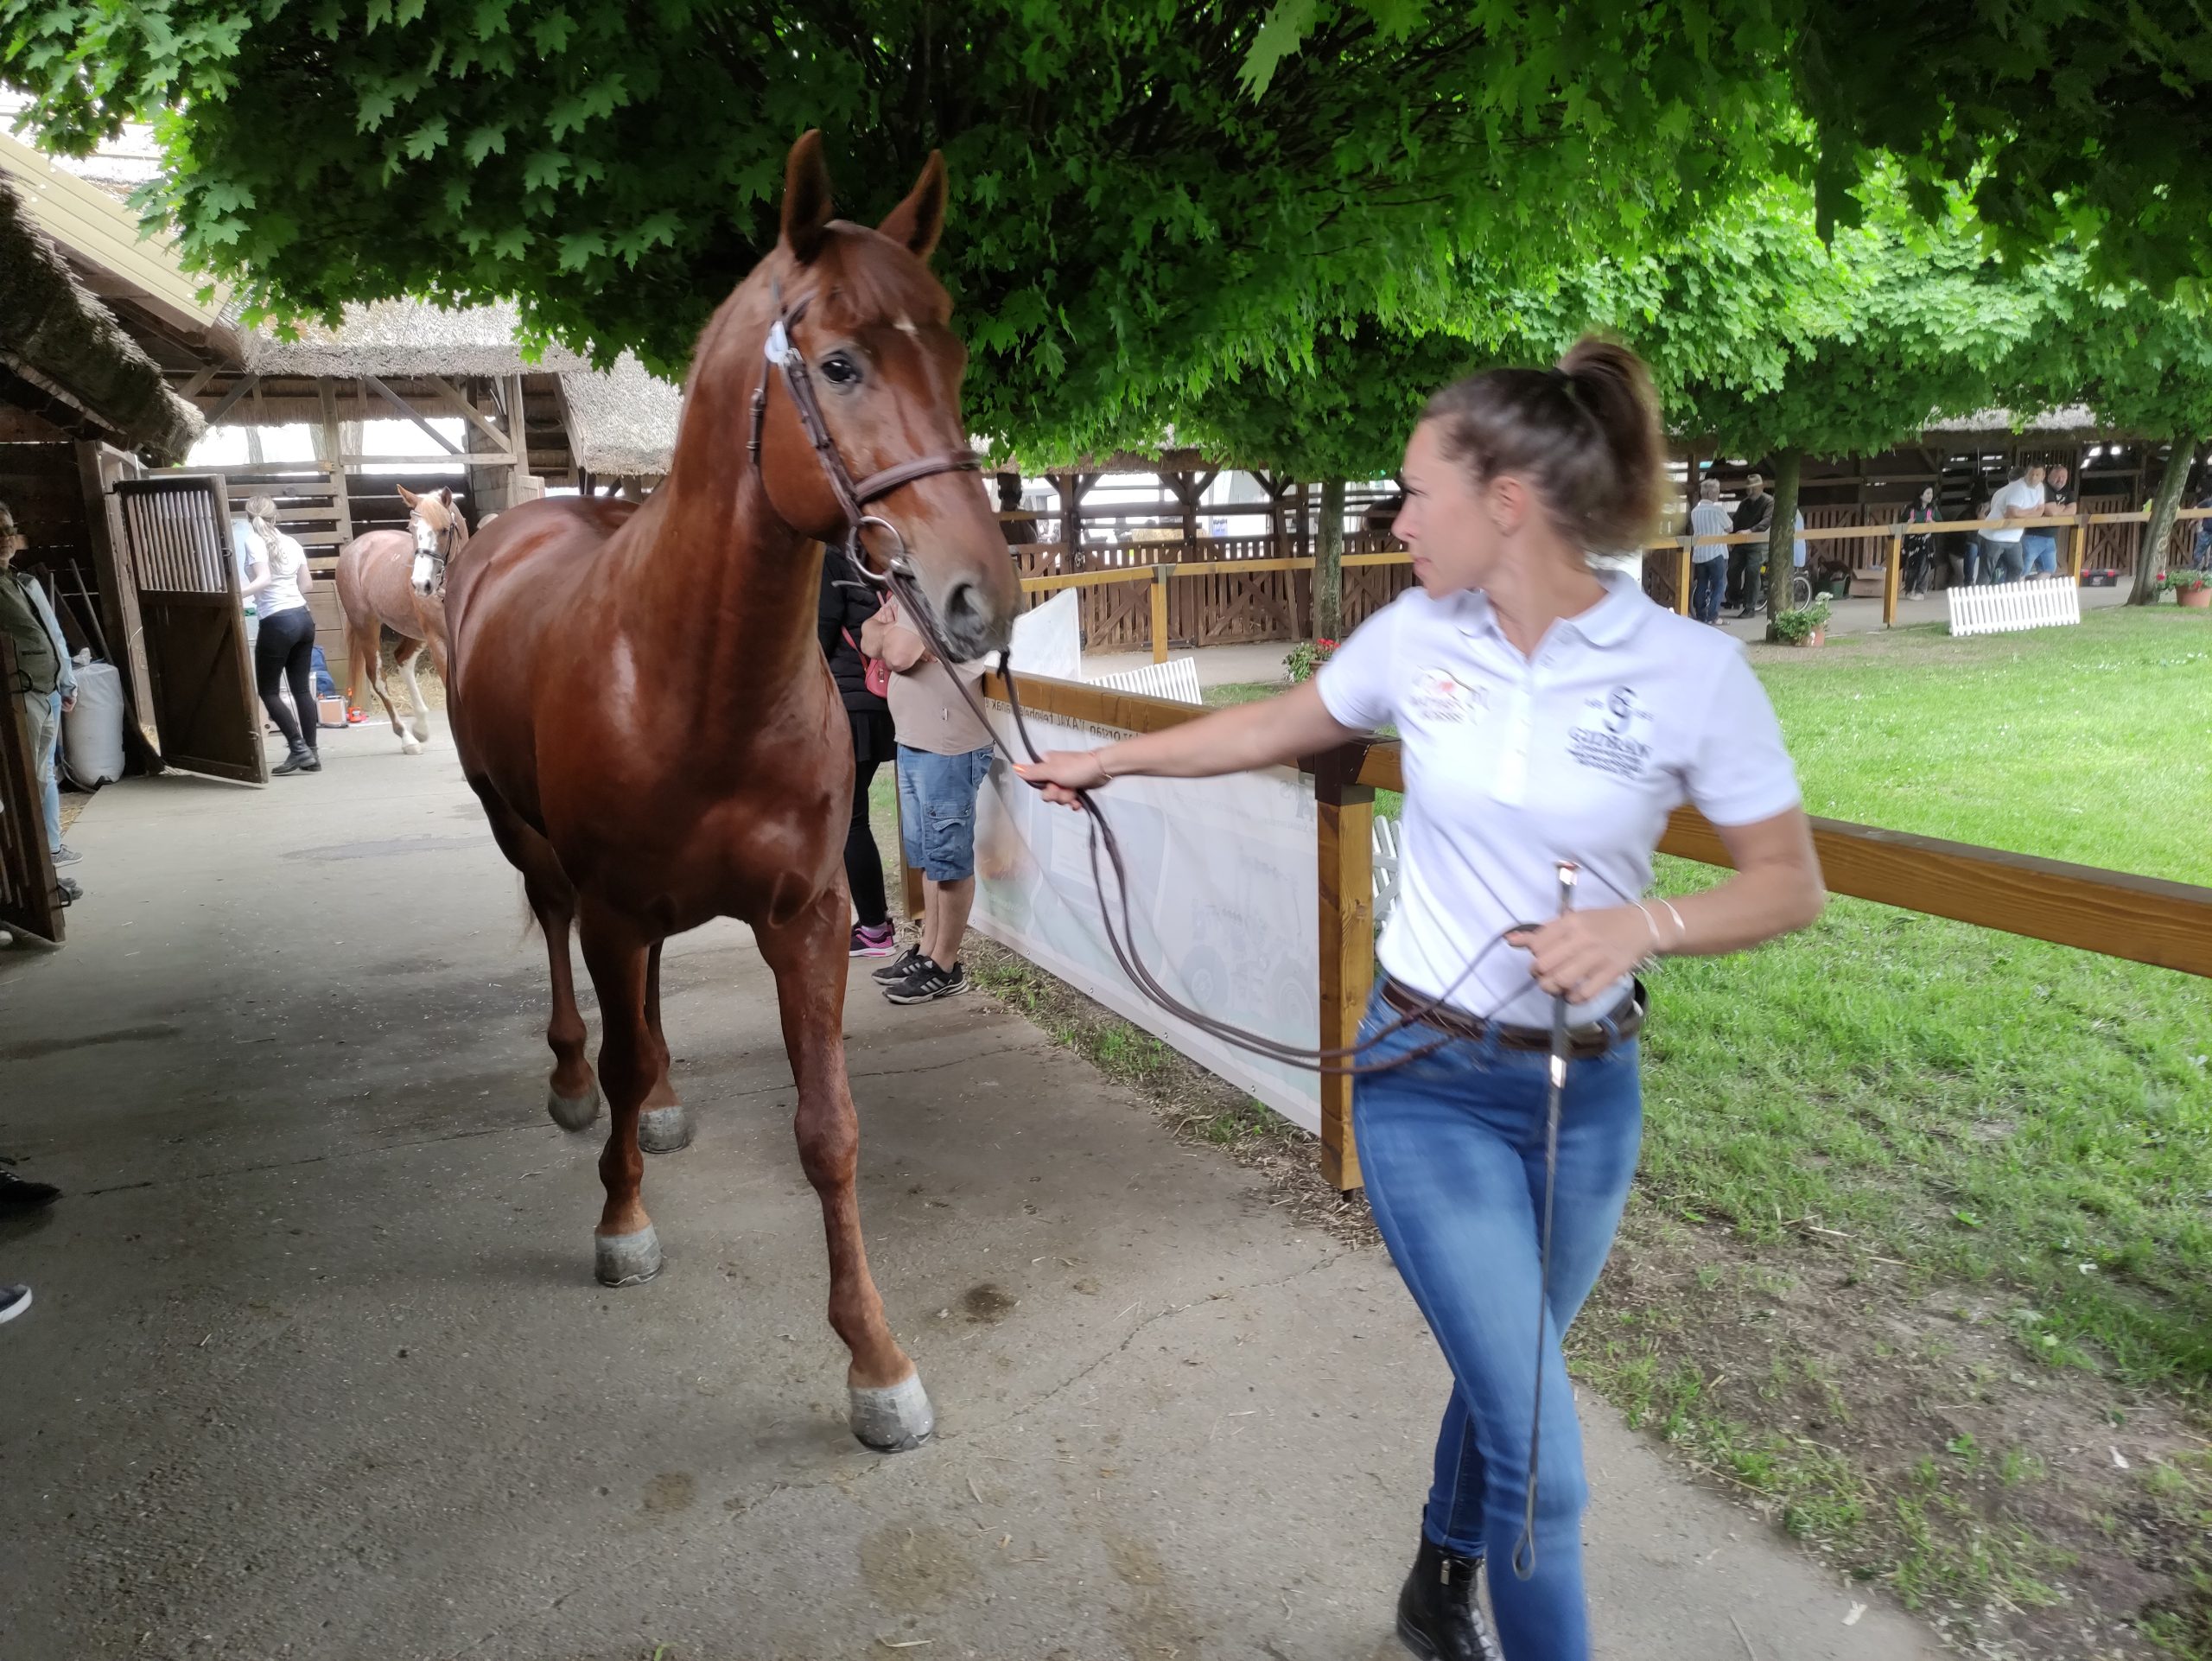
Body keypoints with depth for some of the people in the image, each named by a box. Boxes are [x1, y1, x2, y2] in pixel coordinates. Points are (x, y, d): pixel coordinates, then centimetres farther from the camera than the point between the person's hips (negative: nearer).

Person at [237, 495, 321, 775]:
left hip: (277, 624, -6)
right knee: (302, 688, 9)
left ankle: (298, 748, -2)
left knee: (268, 690, 5)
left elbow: (264, 580, -25)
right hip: (303, 617, 6)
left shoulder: (255, 544, -8)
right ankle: (311, 753, 9)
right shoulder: (292, 543, 10)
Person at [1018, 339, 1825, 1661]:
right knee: (1539, 1453, -4)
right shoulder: (1417, 636, -6)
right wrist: (1109, 760, 19)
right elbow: (1276, 728, 12)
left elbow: (1790, 885, -5)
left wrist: (1639, 924, -23)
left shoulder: (1690, 671, -13)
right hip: (1428, 1078, 0)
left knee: (1506, 1380, 23)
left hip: (1587, 1089, 1)